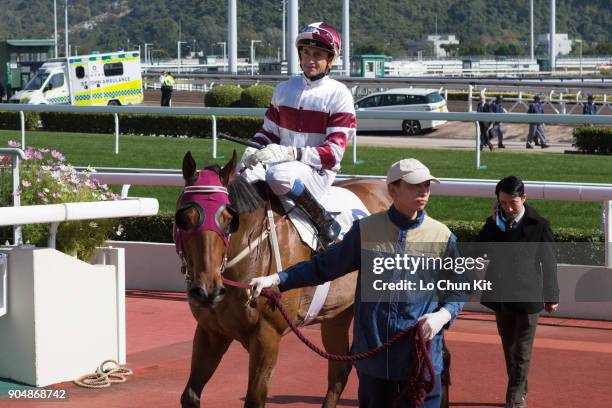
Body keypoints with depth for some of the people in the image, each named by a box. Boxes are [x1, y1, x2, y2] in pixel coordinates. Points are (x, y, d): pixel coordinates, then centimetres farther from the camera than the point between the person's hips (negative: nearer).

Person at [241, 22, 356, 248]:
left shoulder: (339, 95, -2)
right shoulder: (284, 89, 16)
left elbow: (333, 153, -11)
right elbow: (269, 132, 20)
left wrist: (291, 153, -24)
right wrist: (253, 151, -4)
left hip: (319, 170, -4)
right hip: (280, 161, 4)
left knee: (279, 175, -38)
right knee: (246, 177, -30)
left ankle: (325, 222, -21)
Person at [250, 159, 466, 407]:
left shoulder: (442, 237, -2)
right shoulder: (366, 230, 0)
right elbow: (324, 266, 6)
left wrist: (443, 316, -15)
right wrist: (275, 279, -2)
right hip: (373, 353, 1)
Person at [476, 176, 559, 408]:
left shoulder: (539, 225, -9)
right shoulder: (494, 223, 1)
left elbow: (548, 262, -2)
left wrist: (551, 296, 3)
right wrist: (494, 225, -16)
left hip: (528, 298, -4)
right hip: (501, 297, 4)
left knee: (522, 352, 2)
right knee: (509, 349, 16)